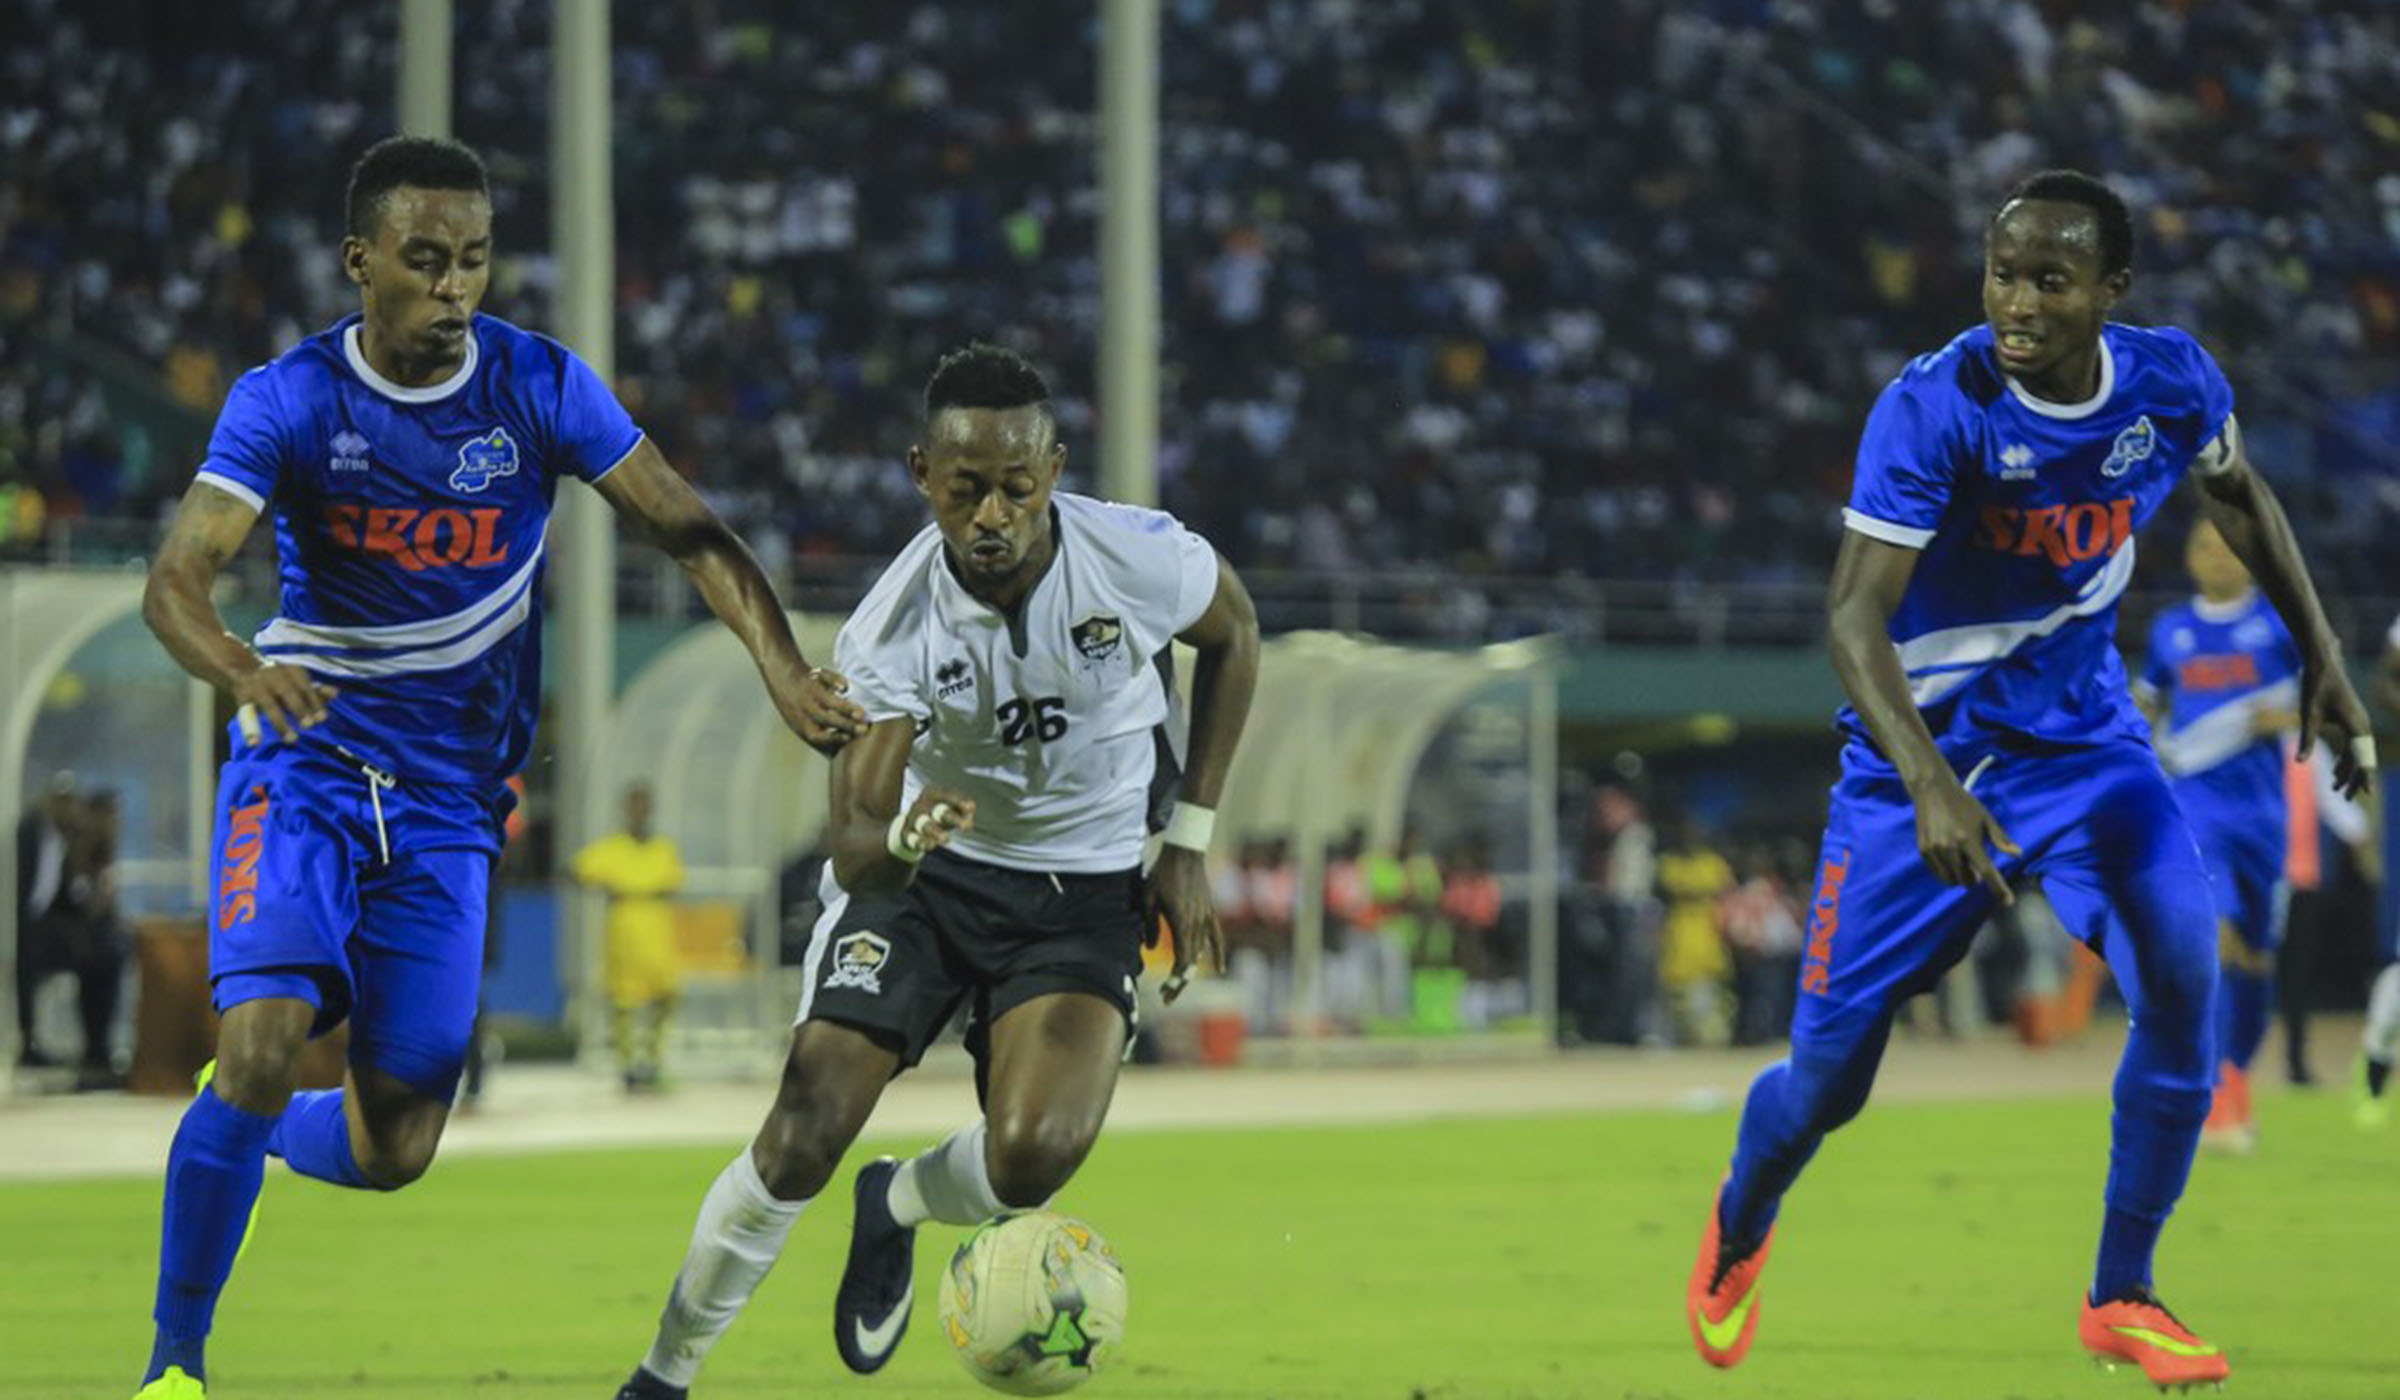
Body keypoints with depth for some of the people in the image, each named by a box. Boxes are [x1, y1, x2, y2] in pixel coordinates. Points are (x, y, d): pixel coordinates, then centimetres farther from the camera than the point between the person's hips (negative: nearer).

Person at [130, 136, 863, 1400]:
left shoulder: (540, 387, -5)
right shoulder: (288, 402, -11)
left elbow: (687, 530, -4)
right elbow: (175, 578, -21)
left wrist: (782, 666, -22)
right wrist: (245, 672, -43)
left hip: (447, 797, 3)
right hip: (303, 763, -2)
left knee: (396, 1144, -1)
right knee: (264, 1044, -24)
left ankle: (241, 1135, 36)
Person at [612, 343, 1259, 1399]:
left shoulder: (1139, 560, -21)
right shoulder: (892, 630, -23)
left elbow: (1234, 634, 3)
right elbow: (854, 844, -27)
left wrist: (1189, 841, 1)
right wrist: (899, 841, -53)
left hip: (1088, 892, 0)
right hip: (926, 874, 0)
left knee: (1032, 1157, -23)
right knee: (802, 1136, -14)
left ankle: (896, 1208, 14)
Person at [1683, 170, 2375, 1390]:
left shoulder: (2171, 381, -10)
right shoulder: (1934, 408, -24)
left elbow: (2238, 495, 13)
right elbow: (1854, 613, -30)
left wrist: (2321, 656, 10)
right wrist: (1930, 786, -43)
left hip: (2082, 737, 3)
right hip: (1923, 754, -3)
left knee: (2181, 970, -20)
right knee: (1829, 1072, 0)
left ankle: (2121, 1298, -3)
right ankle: (1739, 1229, 36)